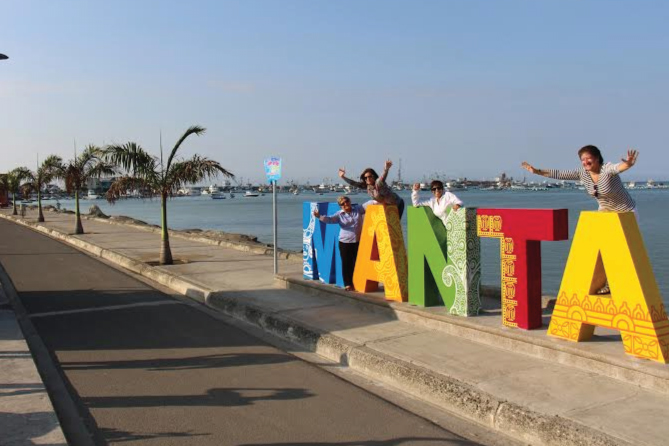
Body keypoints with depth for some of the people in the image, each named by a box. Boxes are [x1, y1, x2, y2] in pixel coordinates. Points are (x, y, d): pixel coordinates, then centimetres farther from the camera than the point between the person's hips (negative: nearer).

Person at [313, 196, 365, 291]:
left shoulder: (358, 209, 4)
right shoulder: (339, 214, -1)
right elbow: (329, 219, -13)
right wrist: (319, 216, -29)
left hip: (358, 242, 1)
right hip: (345, 243, -1)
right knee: (346, 264, 1)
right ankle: (348, 284, 11)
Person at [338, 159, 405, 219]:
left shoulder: (378, 182, -29)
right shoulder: (366, 185, -6)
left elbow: (383, 177, -51)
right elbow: (355, 183, 1)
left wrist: (386, 169, -72)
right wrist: (343, 177, -2)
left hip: (397, 204, -7)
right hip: (386, 206, 7)